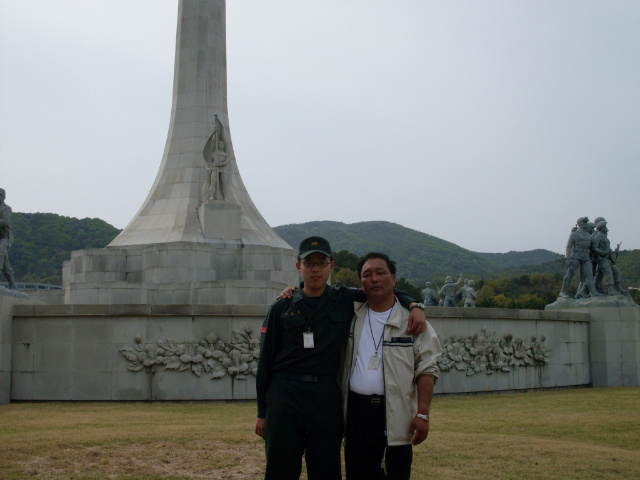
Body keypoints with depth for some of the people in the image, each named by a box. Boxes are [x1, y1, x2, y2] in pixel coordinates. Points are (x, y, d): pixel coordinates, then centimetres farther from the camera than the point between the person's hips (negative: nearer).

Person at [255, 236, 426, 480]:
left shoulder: (346, 300, 8)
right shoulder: (281, 308, 6)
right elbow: (266, 362, 8)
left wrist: (415, 305, -2)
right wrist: (262, 412, 5)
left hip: (326, 396, 1)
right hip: (284, 395, -1)